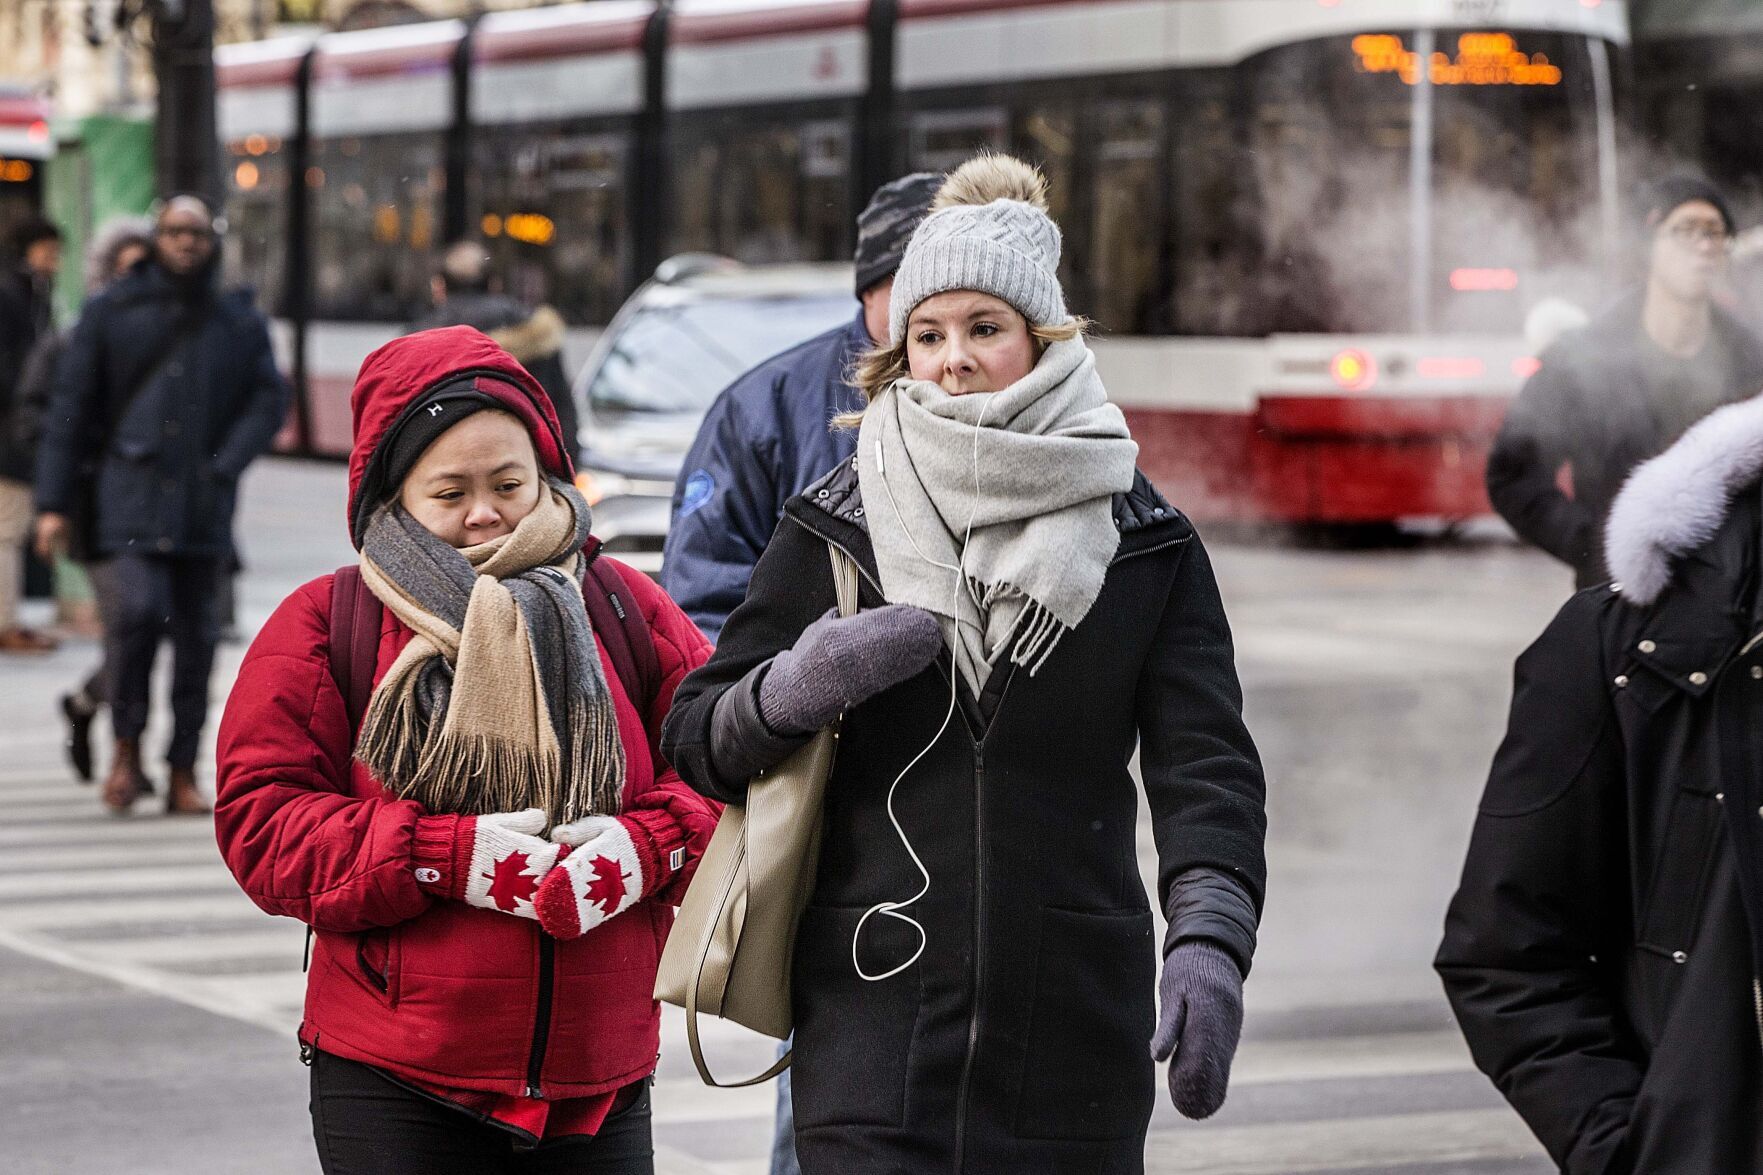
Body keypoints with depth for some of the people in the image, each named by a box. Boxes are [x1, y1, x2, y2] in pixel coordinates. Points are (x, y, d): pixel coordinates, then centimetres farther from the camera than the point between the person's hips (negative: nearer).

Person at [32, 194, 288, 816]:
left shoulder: (239, 322, 10)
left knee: (196, 634, 3)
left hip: (204, 505, 2)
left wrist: (225, 464, -7)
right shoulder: (112, 312, 5)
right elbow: (69, 406, 5)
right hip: (130, 492, -2)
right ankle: (126, 748, -3)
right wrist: (53, 502, 0)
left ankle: (184, 771, 12)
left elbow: (269, 398, 9)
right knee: (138, 607, -21)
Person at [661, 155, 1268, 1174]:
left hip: (1078, 1036, 1)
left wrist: (1210, 943, -20)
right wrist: (798, 687, -14)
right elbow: (695, 741, 9)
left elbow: (1207, 764, -2)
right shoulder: (836, 527, 6)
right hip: (877, 1021, -1)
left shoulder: (1143, 544, 6)